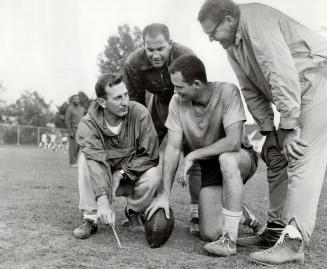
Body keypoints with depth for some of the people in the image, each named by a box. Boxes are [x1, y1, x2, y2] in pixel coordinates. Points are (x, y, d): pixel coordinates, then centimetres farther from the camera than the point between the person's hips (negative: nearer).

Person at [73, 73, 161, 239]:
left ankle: (134, 211, 1)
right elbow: (96, 163, -34)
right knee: (85, 159, -28)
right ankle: (90, 219, -17)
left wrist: (122, 173, -24)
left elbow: (151, 155, -17)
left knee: (154, 174, -31)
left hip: (133, 177, 0)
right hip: (102, 180, 0)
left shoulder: (139, 113, -19)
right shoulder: (88, 125, -20)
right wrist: (103, 201, -46)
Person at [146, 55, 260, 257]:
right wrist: (164, 194, -16)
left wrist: (193, 155, -23)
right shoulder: (177, 102, -13)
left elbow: (233, 142, -33)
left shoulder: (227, 92, -25)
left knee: (226, 158, -40)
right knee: (209, 233, -8)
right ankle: (238, 211, 27)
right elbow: (173, 148, -11)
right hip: (209, 166, 4)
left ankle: (229, 239, -28)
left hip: (241, 159, -3)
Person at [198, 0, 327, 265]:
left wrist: (289, 127, -25)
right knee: (276, 157, 8)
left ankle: (293, 242, -15)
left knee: (302, 159, -16)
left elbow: (282, 73, -27)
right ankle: (276, 229, 16)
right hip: (294, 91, 10)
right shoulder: (232, 44, 9)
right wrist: (268, 130, 4)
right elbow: (252, 90, 10)